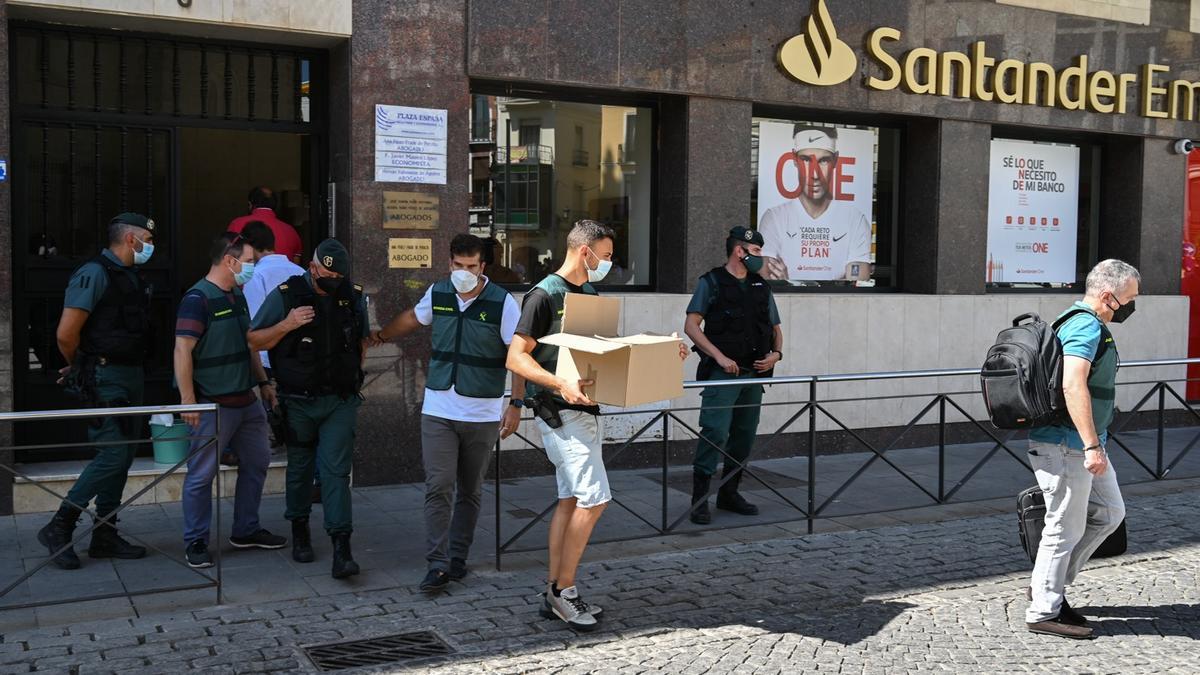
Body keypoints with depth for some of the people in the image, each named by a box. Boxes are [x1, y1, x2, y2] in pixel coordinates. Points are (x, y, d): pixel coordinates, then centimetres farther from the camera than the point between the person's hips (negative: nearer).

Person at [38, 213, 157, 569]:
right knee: (113, 454, -11)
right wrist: (80, 369, -1)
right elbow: (66, 333, -17)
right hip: (105, 379, -9)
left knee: (123, 454, 10)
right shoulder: (95, 273, -12)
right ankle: (59, 527, 1)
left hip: (130, 378, 9)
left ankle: (105, 536, 19)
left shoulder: (132, 278, 15)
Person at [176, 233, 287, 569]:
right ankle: (195, 542, 10)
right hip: (213, 404, -9)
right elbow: (182, 349, -20)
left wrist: (263, 382, 20)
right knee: (202, 474, -1)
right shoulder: (198, 298, -15)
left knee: (257, 462, 15)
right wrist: (188, 400, -23)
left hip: (246, 400, 9)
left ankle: (246, 531, 28)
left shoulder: (238, 296, 13)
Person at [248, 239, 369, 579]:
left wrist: (352, 374, 9)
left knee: (336, 471, -7)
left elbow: (362, 340, 21)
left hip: (341, 401, 1)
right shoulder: (286, 295, -5)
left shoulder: (354, 296, 4)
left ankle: (341, 550, -9)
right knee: (300, 468, 12)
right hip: (299, 401, 0)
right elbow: (254, 341, -3)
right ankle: (300, 531, 33)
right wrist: (286, 325, -19)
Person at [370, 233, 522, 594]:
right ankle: (438, 564, -5)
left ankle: (458, 557, 21)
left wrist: (516, 404, -15)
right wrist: (380, 336, 37)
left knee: (470, 491, 9)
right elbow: (412, 318, 25)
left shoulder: (502, 303, -9)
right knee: (438, 488, -6)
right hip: (438, 410, 2)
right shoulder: (437, 294, 3)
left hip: (482, 414, -2)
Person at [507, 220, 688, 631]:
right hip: (560, 413, -9)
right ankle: (563, 590, -1)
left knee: (572, 500, 10)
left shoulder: (591, 294, 15)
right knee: (594, 498, -13)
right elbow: (516, 357, -16)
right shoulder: (545, 295, -12)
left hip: (586, 410, 9)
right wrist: (560, 384, -30)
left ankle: (556, 593, 17)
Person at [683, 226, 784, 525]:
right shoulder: (711, 282, -3)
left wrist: (776, 353, 1)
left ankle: (729, 493, 23)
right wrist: (720, 356, -16)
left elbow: (775, 328, 21)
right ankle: (699, 500, -8)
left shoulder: (761, 287, 15)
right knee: (715, 433, -13)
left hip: (754, 374, 7)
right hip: (722, 374, -6)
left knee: (745, 435, 11)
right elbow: (691, 325, -9)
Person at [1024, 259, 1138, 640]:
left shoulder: (1080, 323, 16)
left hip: (1079, 445, 11)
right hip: (1065, 445, -11)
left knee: (1109, 512, 17)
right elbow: (1073, 385, -31)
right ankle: (1044, 612, 10)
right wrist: (1092, 446, -32)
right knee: (1066, 528, -1)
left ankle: (1051, 587, 23)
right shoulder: (1086, 326, -18)